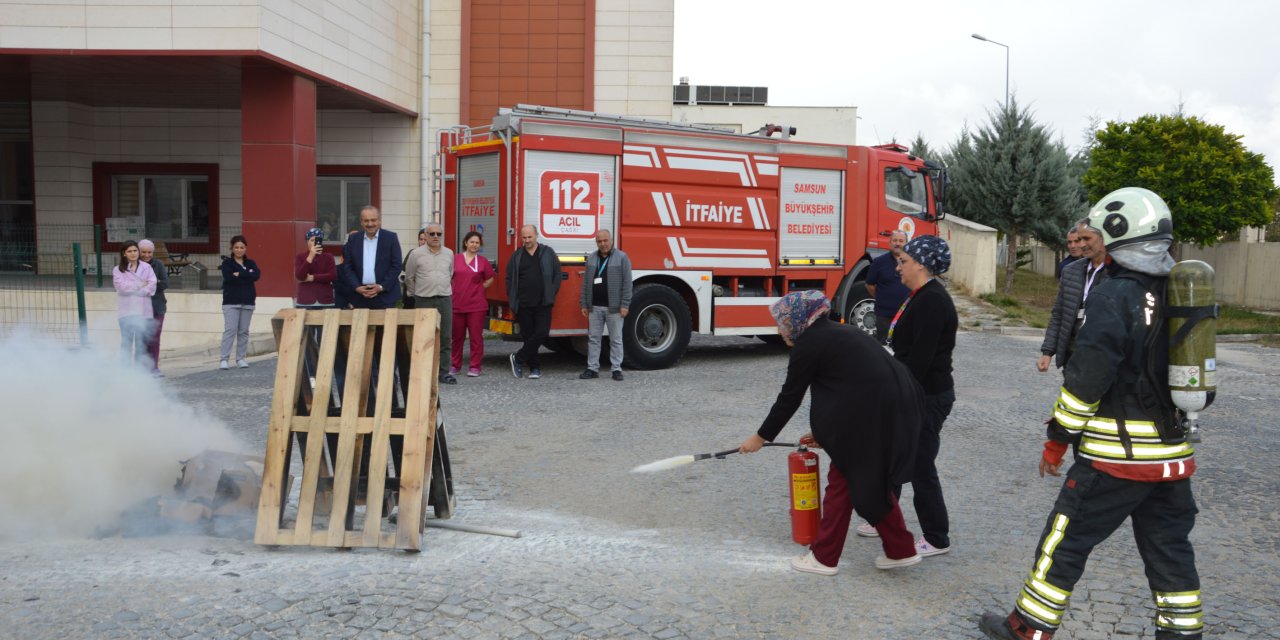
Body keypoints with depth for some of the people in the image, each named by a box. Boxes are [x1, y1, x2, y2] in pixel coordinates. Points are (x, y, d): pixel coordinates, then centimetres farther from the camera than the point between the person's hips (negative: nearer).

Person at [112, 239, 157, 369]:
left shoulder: (146, 267, 8)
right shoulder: (118, 270, 5)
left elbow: (152, 286, -3)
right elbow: (122, 286, -10)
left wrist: (131, 288, -8)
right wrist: (141, 285, -5)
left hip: (143, 310, 1)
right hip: (126, 311, -1)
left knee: (142, 342, 3)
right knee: (126, 341, -1)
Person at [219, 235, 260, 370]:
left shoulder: (251, 263, 12)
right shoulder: (227, 262, 4)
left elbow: (256, 275, -9)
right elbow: (229, 278, -16)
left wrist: (239, 274, -13)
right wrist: (247, 275, -11)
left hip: (247, 301, 3)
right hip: (231, 301, -3)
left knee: (244, 331, 5)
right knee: (230, 329, -10)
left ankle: (241, 358, 12)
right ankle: (224, 359, -9)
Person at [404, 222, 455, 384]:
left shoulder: (449, 253, 7)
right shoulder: (416, 254, -2)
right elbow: (409, 278, 8)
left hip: (445, 300, 3)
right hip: (424, 301, -3)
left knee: (445, 338, 3)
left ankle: (444, 372, 9)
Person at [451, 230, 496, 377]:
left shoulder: (483, 261, 3)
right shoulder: (455, 259, 3)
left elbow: (489, 280, 14)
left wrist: (477, 288, 7)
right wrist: (458, 290, 10)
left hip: (477, 305, -1)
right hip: (457, 304, 1)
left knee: (476, 336, 0)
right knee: (457, 336, 9)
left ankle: (475, 366, 7)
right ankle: (455, 365, 20)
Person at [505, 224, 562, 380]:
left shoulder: (548, 253, 5)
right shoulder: (517, 256, 9)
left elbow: (557, 274, 6)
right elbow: (509, 278, 12)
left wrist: (552, 294, -2)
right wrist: (512, 299, 3)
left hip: (543, 304, -1)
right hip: (523, 304, 1)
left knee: (541, 333, -11)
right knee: (528, 335, 4)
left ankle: (518, 358, 5)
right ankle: (534, 367, 14)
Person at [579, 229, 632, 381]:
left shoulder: (621, 258, -3)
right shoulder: (591, 258, 10)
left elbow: (627, 283, -6)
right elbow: (586, 283, 12)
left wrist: (624, 305, -12)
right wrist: (584, 305, 8)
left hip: (614, 307, -4)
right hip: (595, 307, 4)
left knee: (616, 340, 3)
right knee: (593, 338, 7)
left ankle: (616, 369, 9)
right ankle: (593, 368, 13)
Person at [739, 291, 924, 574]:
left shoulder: (808, 343, -6)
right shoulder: (835, 333, 21)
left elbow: (789, 397, -1)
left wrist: (761, 437, 10)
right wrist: (824, 432, 36)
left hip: (870, 414, -9)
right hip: (894, 409, 9)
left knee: (843, 480, 5)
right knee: (873, 480, 21)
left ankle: (824, 558, 18)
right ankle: (901, 550, 27)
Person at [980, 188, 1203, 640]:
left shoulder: (1113, 296, -14)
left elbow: (1089, 375, -20)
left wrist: (1058, 438, -11)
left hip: (1116, 456, -7)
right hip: (1173, 456, 7)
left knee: (1065, 542, 4)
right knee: (1171, 551, 16)